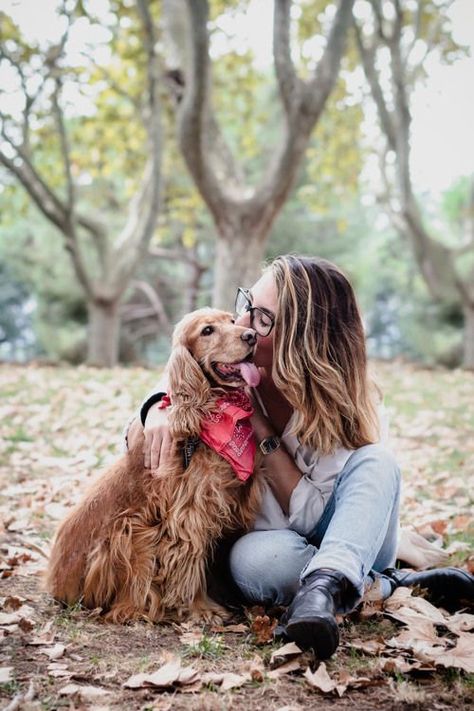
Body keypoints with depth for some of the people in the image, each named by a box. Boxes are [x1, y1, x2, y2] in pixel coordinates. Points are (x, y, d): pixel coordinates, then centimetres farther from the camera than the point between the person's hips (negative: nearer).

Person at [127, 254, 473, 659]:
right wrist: (159, 412, -27)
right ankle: (390, 584, -20)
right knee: (253, 559, -36)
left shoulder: (347, 407, -20)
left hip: (347, 544, -1)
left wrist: (263, 431, -28)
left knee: (376, 462, -31)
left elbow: (308, 514, -22)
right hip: (269, 539, 2)